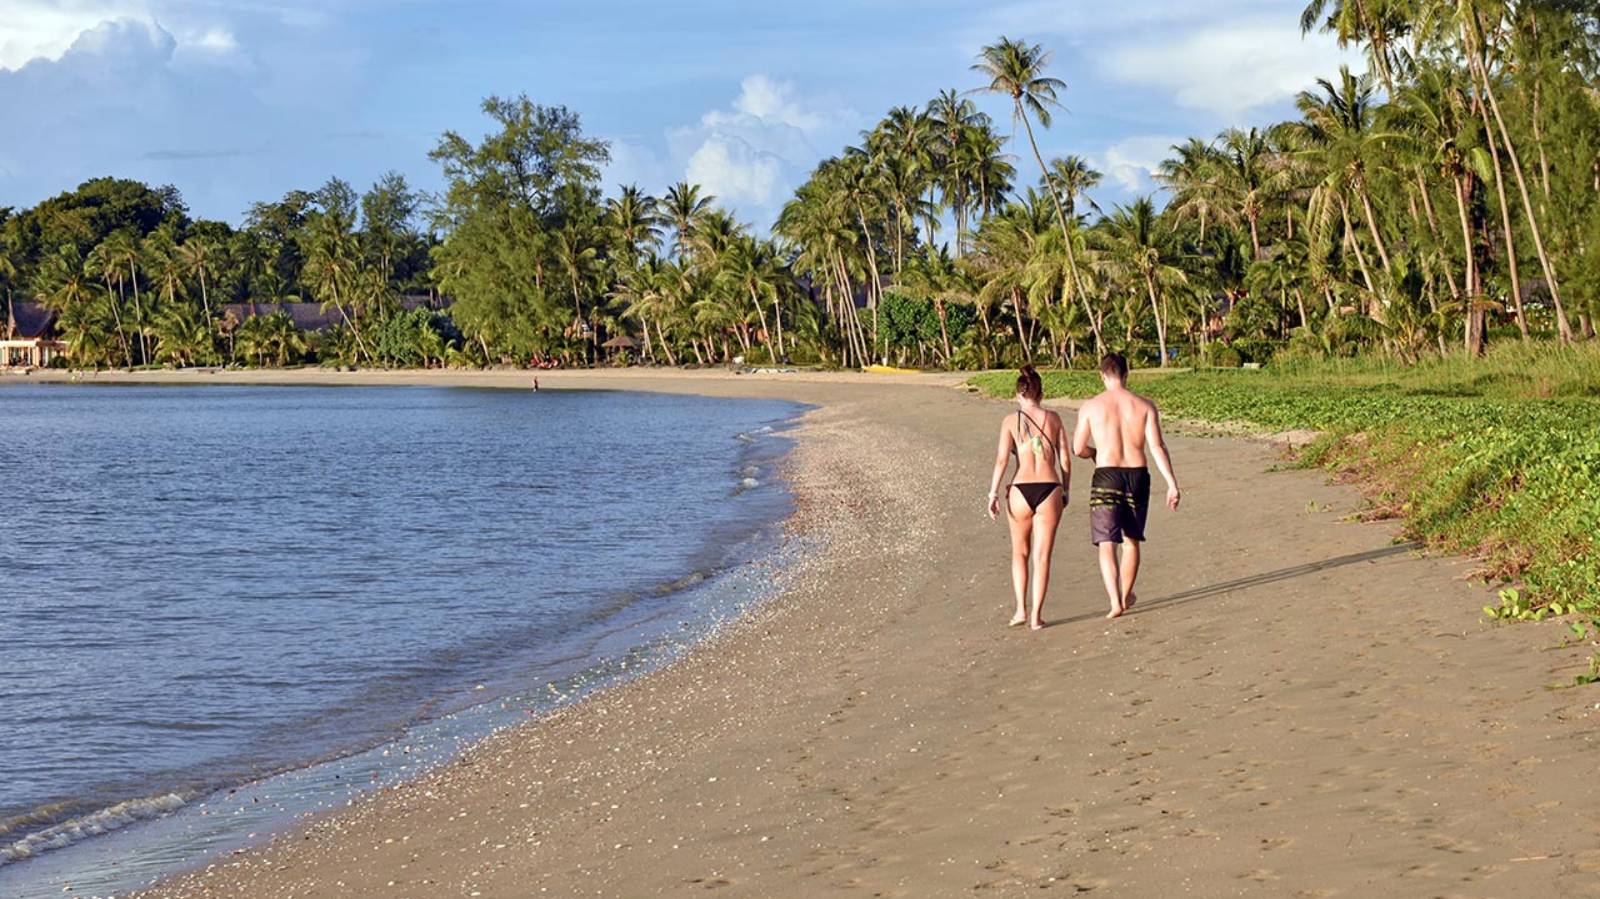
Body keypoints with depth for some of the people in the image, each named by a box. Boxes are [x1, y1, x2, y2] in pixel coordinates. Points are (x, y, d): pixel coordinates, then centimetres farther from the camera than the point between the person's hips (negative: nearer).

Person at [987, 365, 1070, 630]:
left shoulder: (1011, 421, 0)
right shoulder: (1053, 419, 5)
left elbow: (1002, 460, -7)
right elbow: (1065, 460, 6)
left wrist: (993, 493, -6)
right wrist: (1065, 492, 17)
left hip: (1020, 490, -1)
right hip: (1049, 489, 1)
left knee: (1020, 553, 19)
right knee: (1042, 557, 6)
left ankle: (1021, 609, 12)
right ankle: (1036, 615, 3)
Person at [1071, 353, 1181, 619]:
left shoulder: (1091, 407, -1)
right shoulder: (1144, 405, 1)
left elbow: (1078, 449, 2)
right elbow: (1157, 447, -5)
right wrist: (1172, 484, -5)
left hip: (1106, 476, -2)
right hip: (1137, 475, 2)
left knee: (1107, 544, -1)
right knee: (1131, 540, 20)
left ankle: (1115, 602, -16)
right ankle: (1126, 596, 33)